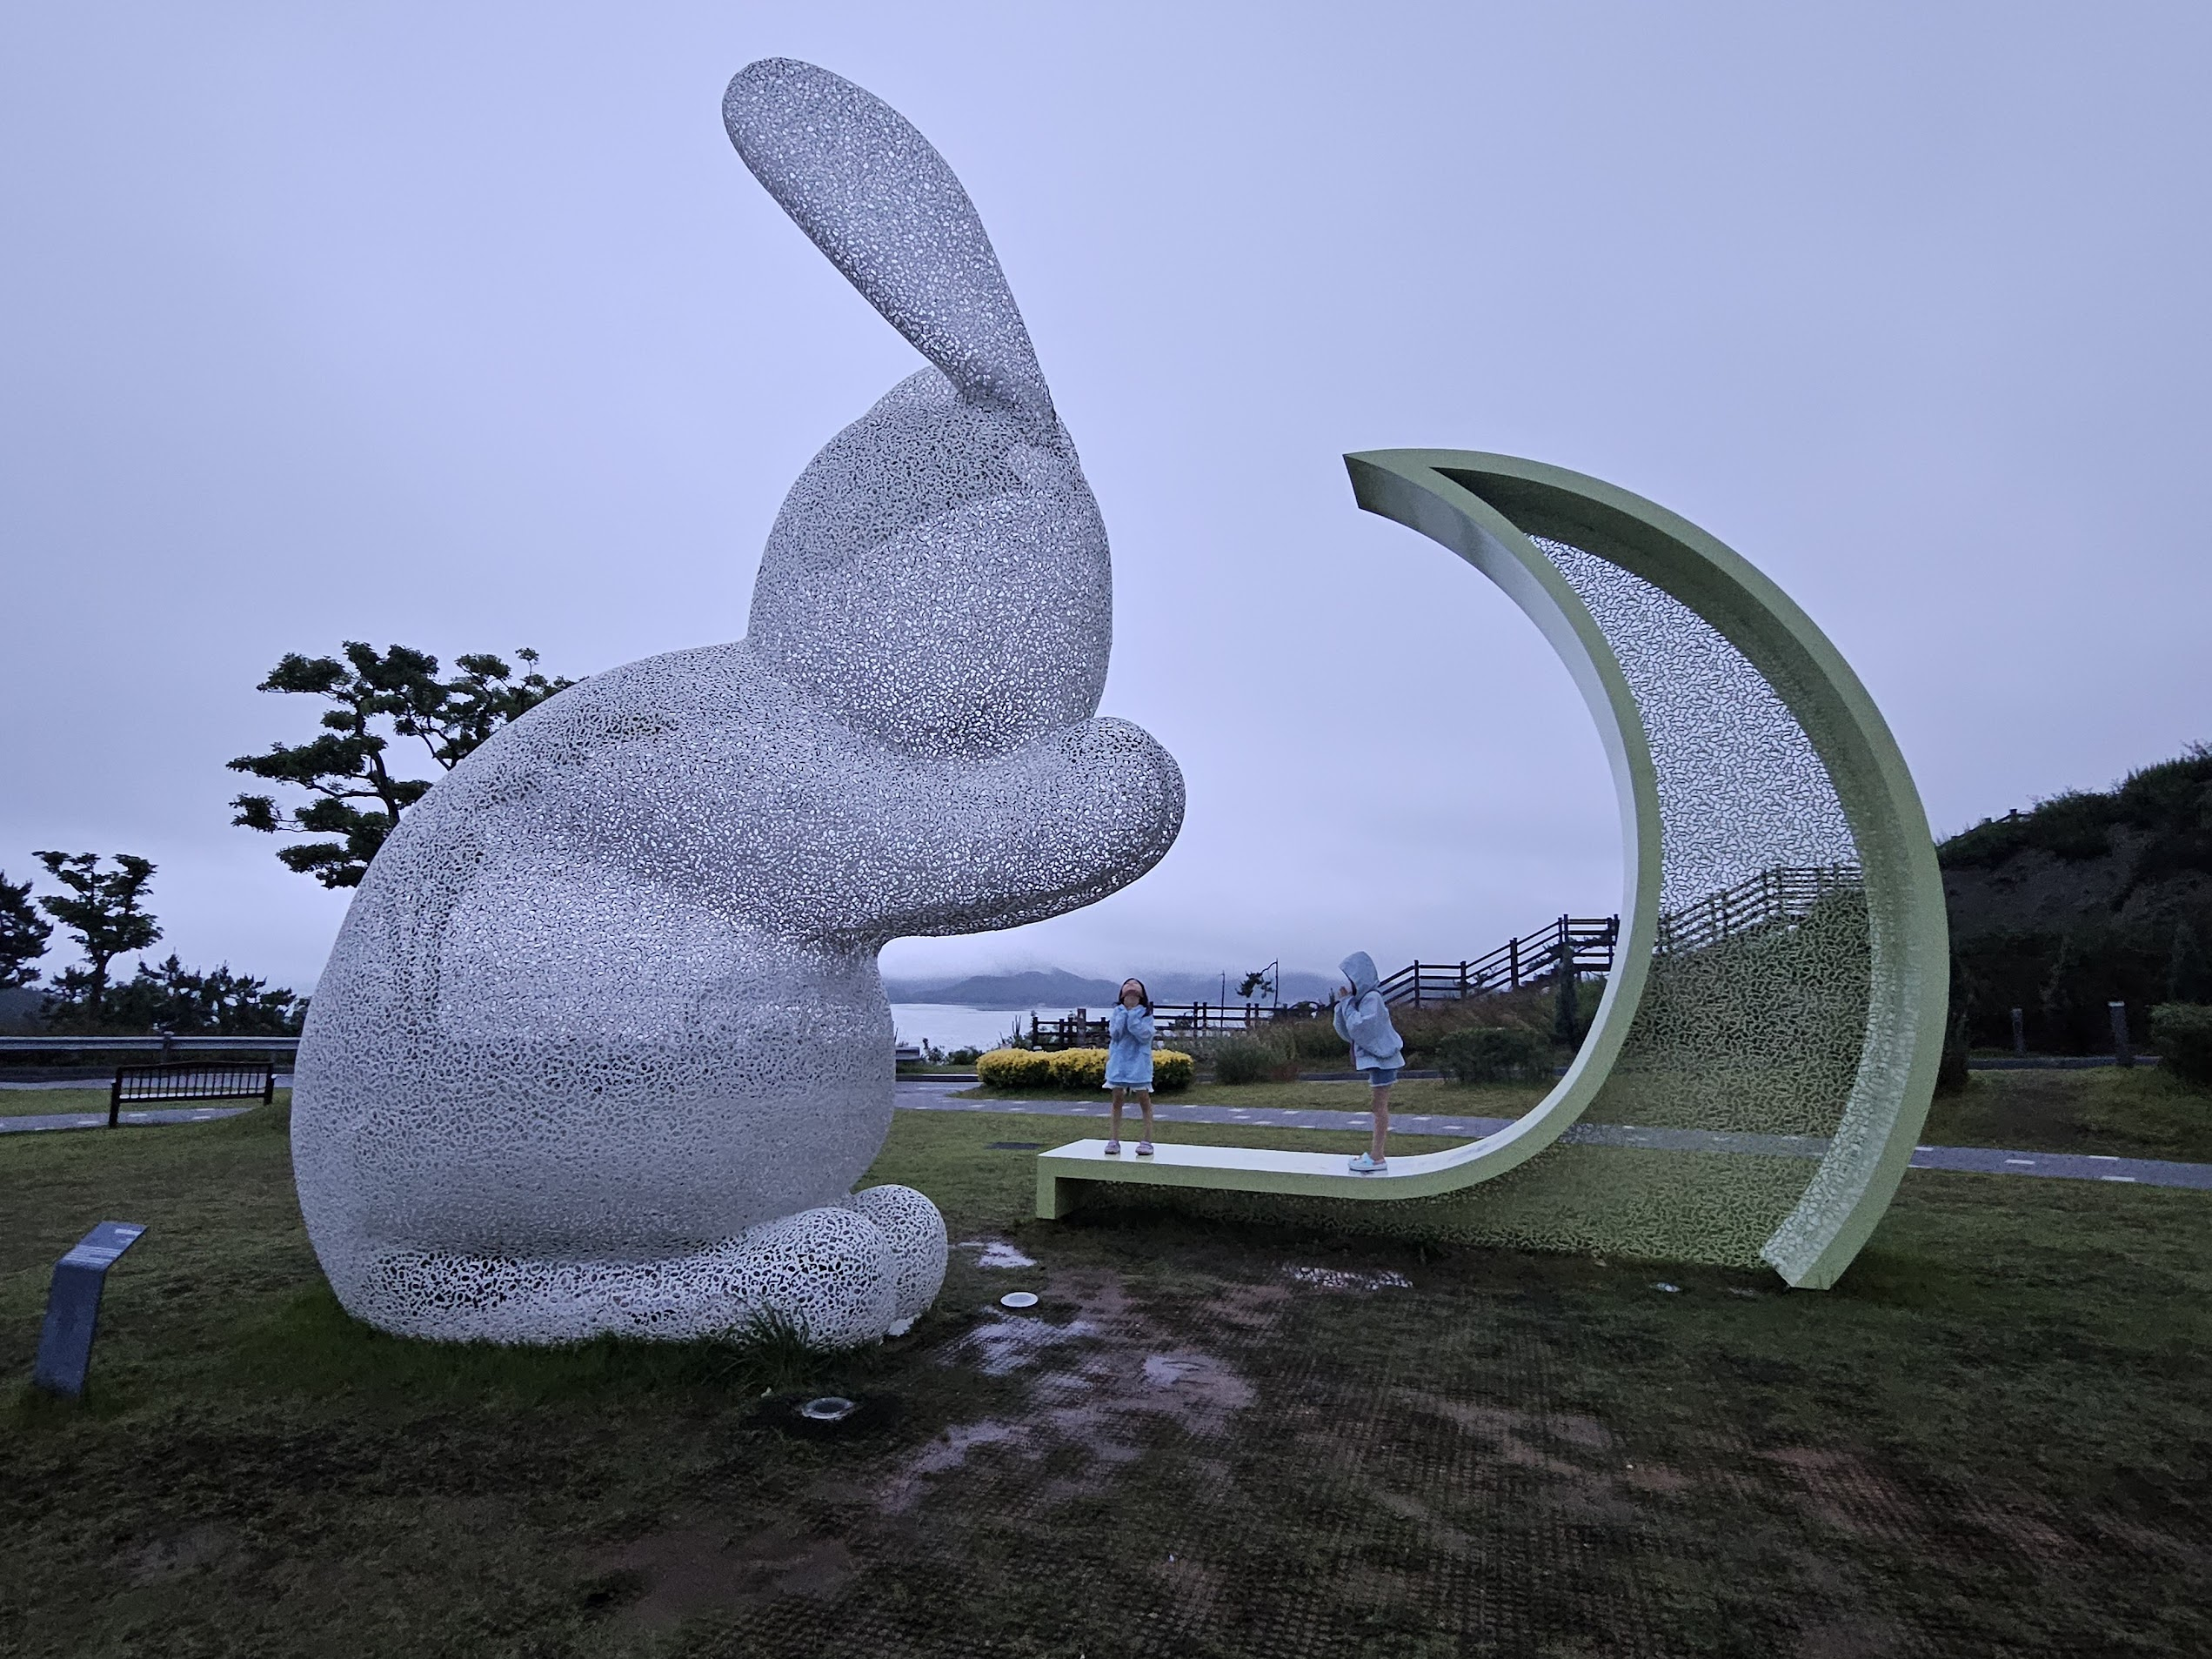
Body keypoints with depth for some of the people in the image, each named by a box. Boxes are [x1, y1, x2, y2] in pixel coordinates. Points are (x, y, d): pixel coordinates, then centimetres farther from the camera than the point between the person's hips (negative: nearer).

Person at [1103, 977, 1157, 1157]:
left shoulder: (1146, 1013, -1)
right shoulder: (1117, 1012, 5)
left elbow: (1145, 1035, -14)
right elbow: (1115, 1034, -7)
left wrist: (1133, 1016, -17)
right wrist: (1124, 1014, -13)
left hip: (1139, 1061, -2)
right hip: (1119, 1060, 2)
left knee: (1144, 1098, -1)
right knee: (1117, 1098, 5)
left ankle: (1147, 1140, 5)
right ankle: (1114, 1140, 11)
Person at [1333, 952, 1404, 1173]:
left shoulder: (1371, 999, -17)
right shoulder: (1360, 999, 11)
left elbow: (1359, 1026, -27)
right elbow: (1344, 1031, 9)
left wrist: (1348, 1002, -19)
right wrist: (1342, 1004, -3)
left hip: (1382, 1058, -10)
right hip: (1375, 1058, 10)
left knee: (1380, 1105, -6)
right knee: (1377, 1104, 14)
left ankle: (1377, 1157, -2)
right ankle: (1375, 1152, 22)